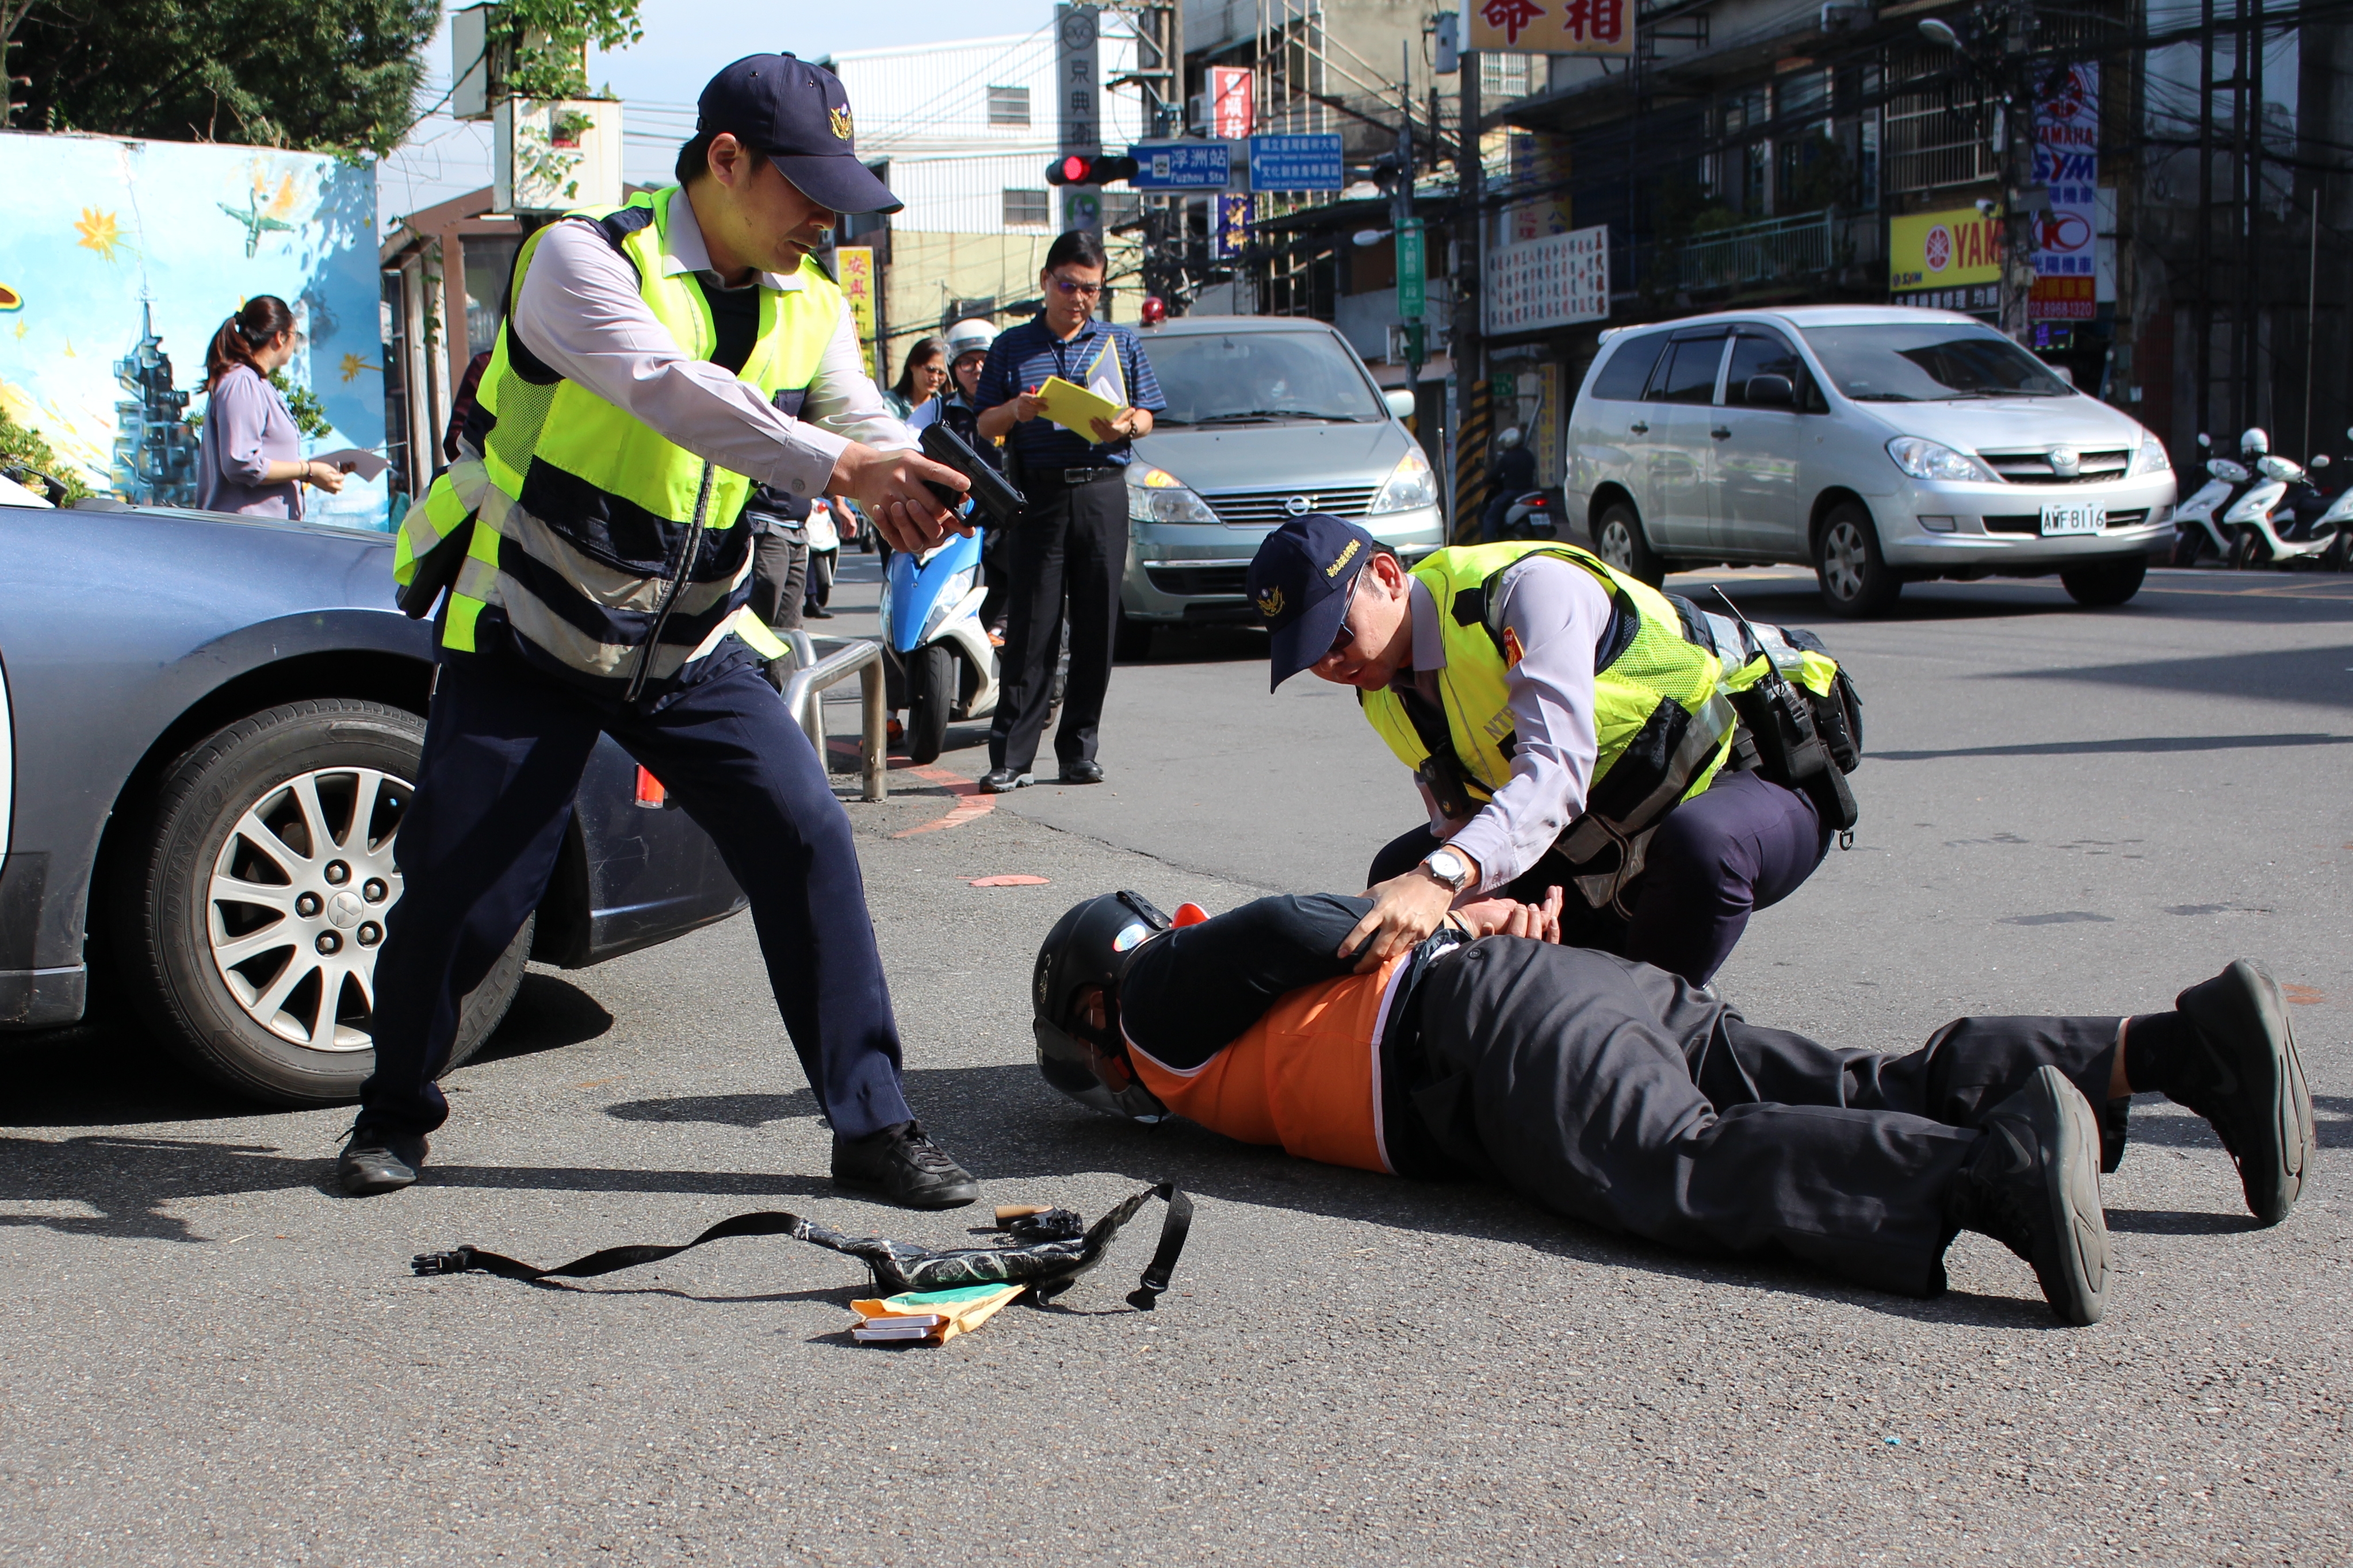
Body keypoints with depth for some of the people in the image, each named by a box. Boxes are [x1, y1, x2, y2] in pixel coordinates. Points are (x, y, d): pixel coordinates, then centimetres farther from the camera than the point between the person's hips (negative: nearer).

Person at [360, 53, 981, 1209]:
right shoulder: (587, 259, -18)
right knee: (458, 888, -2)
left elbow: (870, 432, -5)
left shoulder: (809, 308, 2)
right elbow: (667, 386, -36)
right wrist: (834, 467, -47)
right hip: (528, 637, -4)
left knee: (807, 837, -11)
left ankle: (872, 1123, -3)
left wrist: (911, 492, -31)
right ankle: (394, 1112, 25)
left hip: (690, 648, 4)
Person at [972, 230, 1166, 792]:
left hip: (1103, 492, 2)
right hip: (1038, 492, -1)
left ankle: (1079, 750, 9)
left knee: (1097, 626, 1)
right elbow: (985, 425, 10)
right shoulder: (1013, 346, 12)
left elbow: (1146, 415, 12)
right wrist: (1015, 411, -12)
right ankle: (1012, 756, -5)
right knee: (1032, 628, -6)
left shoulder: (1121, 344, 15)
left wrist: (1125, 425, -11)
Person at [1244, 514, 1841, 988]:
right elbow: (1461, 828, -5)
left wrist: (1443, 877, -54)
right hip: (1610, 845, 8)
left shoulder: (1531, 587, -27)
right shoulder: (1384, 692, -1)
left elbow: (1557, 769, -39)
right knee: (1400, 875, -1)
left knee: (1698, 843, -43)